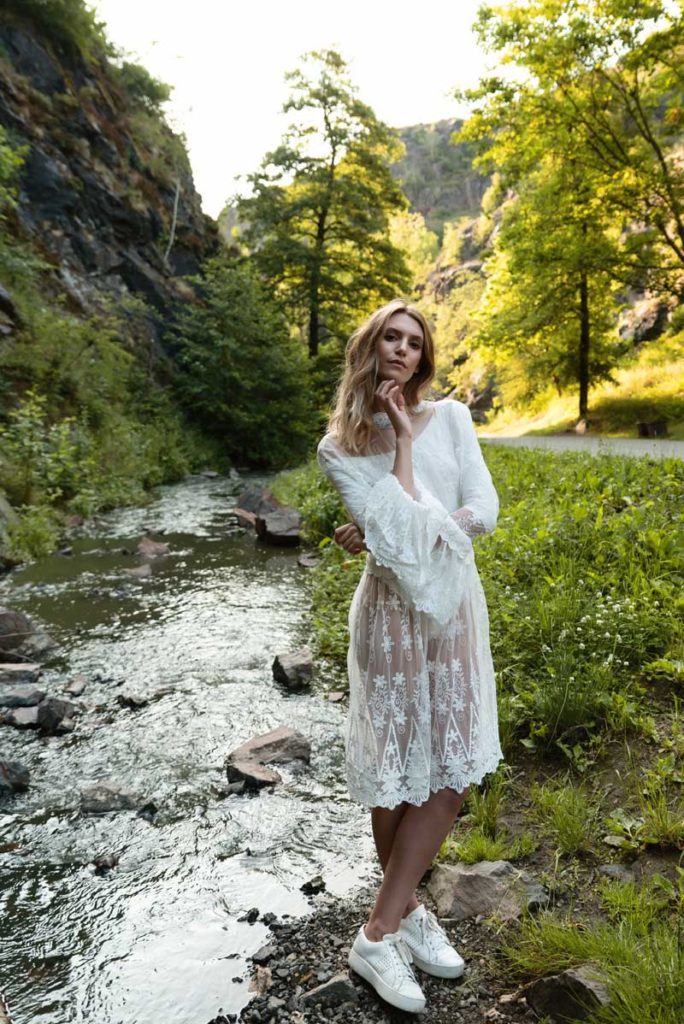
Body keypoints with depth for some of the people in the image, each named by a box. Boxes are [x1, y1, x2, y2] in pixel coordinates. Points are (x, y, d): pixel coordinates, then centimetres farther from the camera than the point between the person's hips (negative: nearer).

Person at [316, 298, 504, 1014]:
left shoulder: (451, 417, 2)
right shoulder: (339, 448, -5)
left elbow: (483, 513, -7)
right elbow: (395, 535, -17)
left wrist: (388, 531, -15)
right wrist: (403, 445, -12)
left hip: (455, 606, 4)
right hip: (393, 611, -3)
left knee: (452, 771, 5)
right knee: (396, 771, 5)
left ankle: (381, 931, 20)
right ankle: (403, 916, 27)